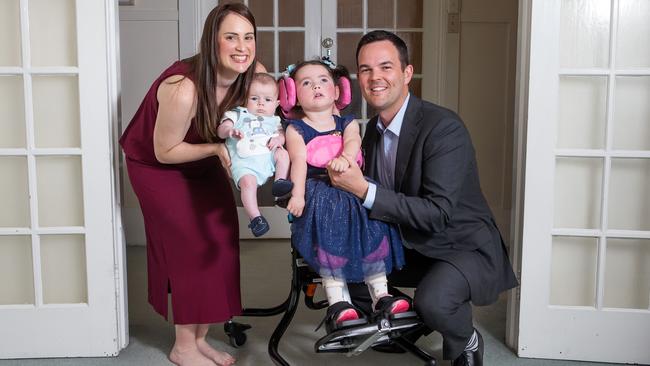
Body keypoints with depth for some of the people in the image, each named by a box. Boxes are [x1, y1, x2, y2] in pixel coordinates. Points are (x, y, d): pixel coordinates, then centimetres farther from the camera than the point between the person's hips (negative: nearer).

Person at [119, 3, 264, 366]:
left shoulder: (254, 74, -19)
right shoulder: (184, 89, -37)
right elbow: (165, 152, -25)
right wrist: (217, 148, -33)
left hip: (202, 161, 6)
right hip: (155, 164, -6)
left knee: (221, 239, 2)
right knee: (192, 245, -8)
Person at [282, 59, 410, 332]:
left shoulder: (347, 123, 19)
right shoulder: (296, 129, 12)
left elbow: (353, 141, -4)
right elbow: (299, 160, -4)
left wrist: (344, 157, -28)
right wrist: (297, 194, -20)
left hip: (351, 187, 3)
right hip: (317, 189, -3)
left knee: (373, 220, -22)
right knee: (330, 220, -31)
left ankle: (380, 295, -18)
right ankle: (337, 301, -30)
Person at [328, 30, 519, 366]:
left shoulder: (444, 127, -24)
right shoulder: (373, 130, 1)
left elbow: (438, 213, -30)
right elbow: (373, 196, 7)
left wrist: (365, 191, -34)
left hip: (464, 246, -7)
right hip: (410, 244, 8)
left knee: (432, 300, -33)